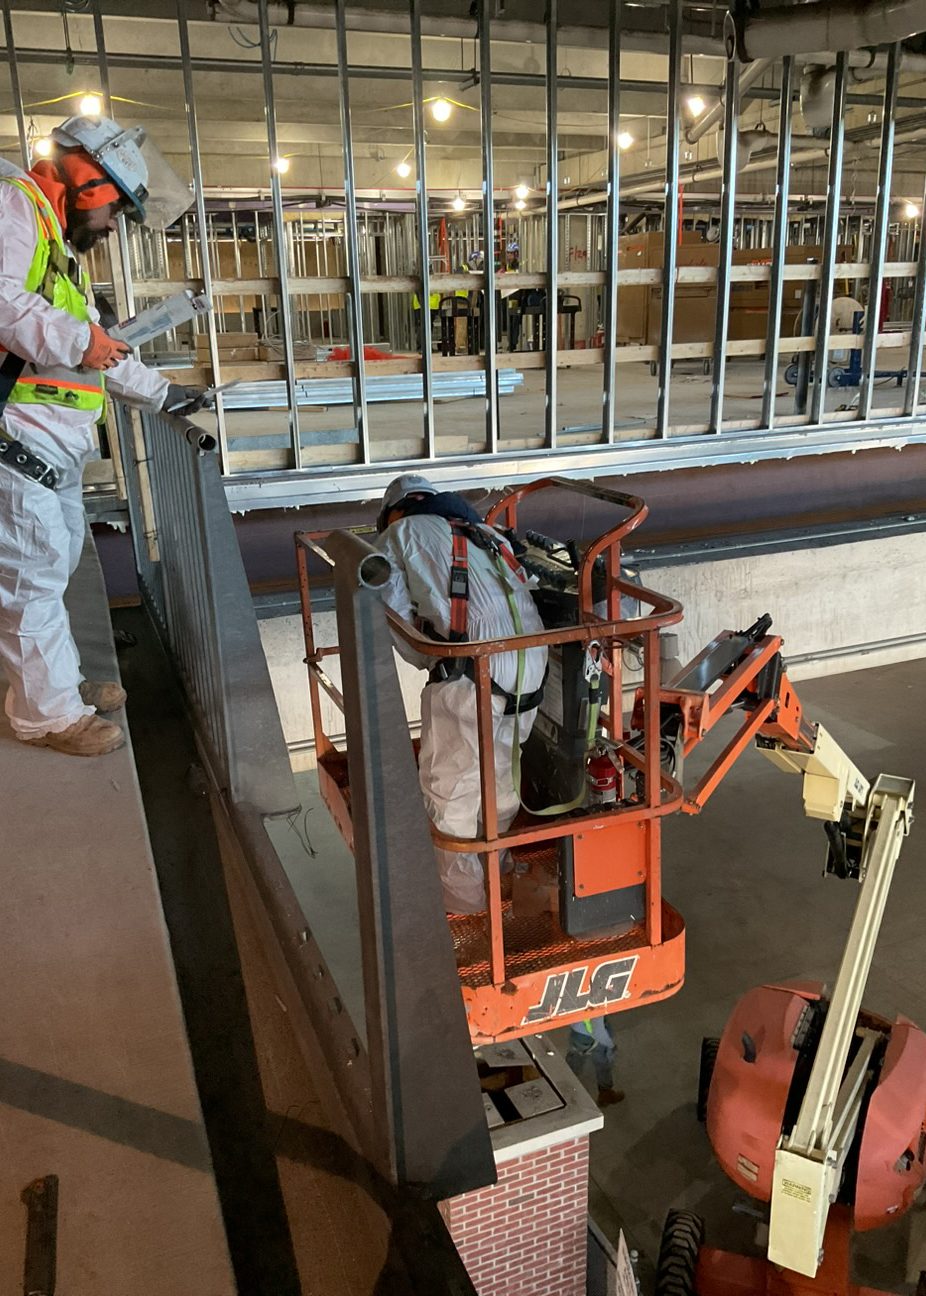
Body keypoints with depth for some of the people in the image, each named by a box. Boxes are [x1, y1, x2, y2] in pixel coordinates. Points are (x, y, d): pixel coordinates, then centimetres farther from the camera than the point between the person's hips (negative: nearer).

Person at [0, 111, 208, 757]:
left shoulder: (64, 248, 27)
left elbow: (104, 350, 34)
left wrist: (161, 392, 38)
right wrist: (77, 341, -20)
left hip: (54, 446, 11)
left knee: (57, 561, 16)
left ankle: (60, 682, 30)